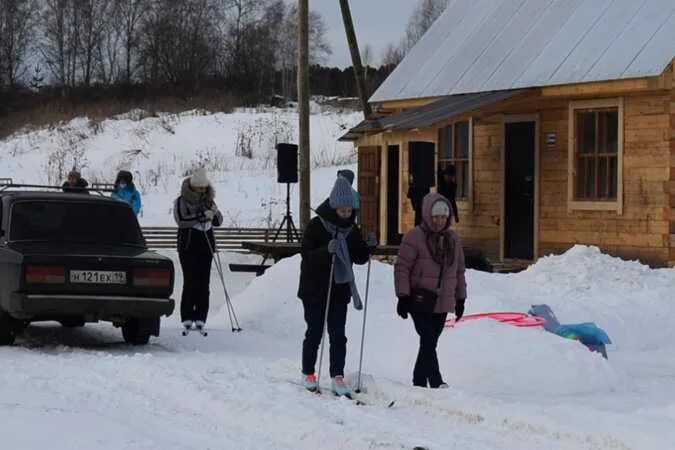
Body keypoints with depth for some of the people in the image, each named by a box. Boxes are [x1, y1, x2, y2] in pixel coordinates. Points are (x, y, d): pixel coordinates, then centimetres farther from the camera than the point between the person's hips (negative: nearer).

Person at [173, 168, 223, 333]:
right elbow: (181, 219, -16)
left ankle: (200, 317, 0)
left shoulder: (208, 200, 13)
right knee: (190, 281, -8)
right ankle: (187, 317, -4)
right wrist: (202, 215, -21)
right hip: (188, 244, -4)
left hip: (206, 244, 4)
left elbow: (218, 222, 12)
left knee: (204, 282, -1)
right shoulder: (181, 201, 0)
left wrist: (215, 212, -10)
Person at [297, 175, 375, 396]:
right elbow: (306, 256, -17)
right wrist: (326, 251, -34)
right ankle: (308, 374, 20)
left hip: (340, 290, 4)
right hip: (314, 290, -4)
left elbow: (359, 258, 10)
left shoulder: (351, 229, 4)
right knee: (315, 333, 5)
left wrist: (368, 247, -10)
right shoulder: (316, 226, -11)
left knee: (338, 335, -1)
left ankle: (338, 378, 0)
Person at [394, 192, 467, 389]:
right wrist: (403, 296, -12)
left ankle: (419, 383, 18)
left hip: (442, 304, 6)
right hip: (420, 302, -6)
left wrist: (460, 298, 18)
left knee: (429, 343, 9)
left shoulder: (453, 239, 11)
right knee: (428, 342, -14)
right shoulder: (414, 237, -7)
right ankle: (436, 383, -17)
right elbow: (402, 267, -8)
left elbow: (459, 271, 19)